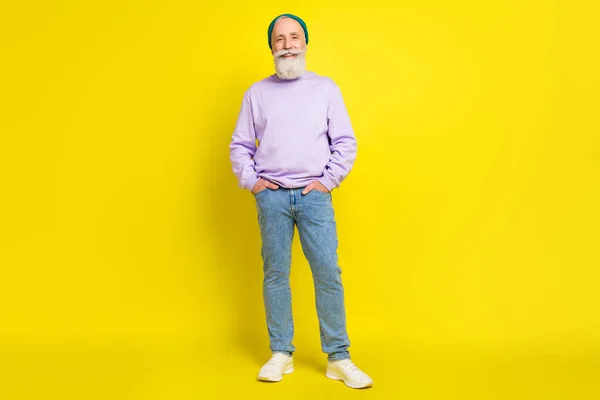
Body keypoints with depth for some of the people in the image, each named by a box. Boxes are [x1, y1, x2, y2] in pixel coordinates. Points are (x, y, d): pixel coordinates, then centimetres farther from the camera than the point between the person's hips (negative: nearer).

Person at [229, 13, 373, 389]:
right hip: (272, 196, 1)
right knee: (275, 274, 4)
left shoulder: (326, 88, 8)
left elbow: (346, 142, 5)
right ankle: (281, 355, 15)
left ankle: (339, 359, 5)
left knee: (328, 273, -5)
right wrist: (250, 180, 1)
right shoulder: (256, 93, 11)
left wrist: (329, 179, -4)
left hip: (314, 195, -1)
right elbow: (240, 145, 13)